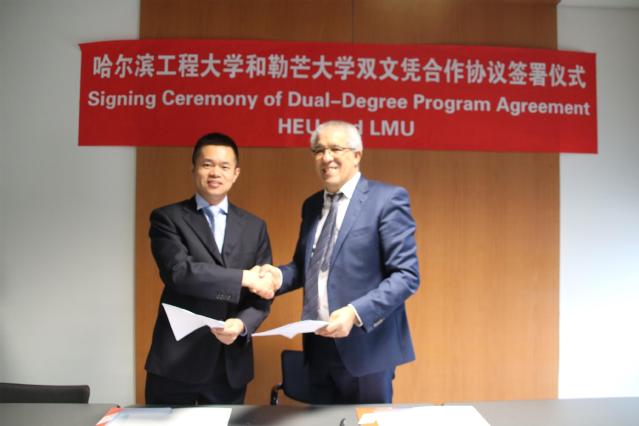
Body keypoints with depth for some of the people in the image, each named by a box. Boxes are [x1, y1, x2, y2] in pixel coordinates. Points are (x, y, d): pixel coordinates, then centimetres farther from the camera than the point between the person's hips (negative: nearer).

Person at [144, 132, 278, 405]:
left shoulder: (255, 227, 7)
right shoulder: (167, 218, -2)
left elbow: (262, 293, 2)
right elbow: (178, 272, -19)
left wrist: (242, 324, -17)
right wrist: (244, 277, -18)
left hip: (231, 364, 3)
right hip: (176, 361, -2)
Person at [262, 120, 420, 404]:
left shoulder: (387, 199, -10)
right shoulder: (311, 205, 10)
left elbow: (406, 275, -15)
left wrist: (355, 313, -25)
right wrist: (278, 275, -4)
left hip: (365, 346, -6)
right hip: (319, 345, 6)